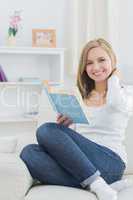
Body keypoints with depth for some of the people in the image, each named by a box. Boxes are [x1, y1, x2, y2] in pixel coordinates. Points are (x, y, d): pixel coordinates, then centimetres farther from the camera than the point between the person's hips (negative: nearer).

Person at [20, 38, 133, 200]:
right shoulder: (81, 97, 23)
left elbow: (116, 101, -18)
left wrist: (114, 78, 3)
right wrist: (66, 123, -3)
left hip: (110, 162, -5)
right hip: (80, 161, 5)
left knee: (47, 130, -24)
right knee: (29, 152, -23)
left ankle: (97, 185, -23)